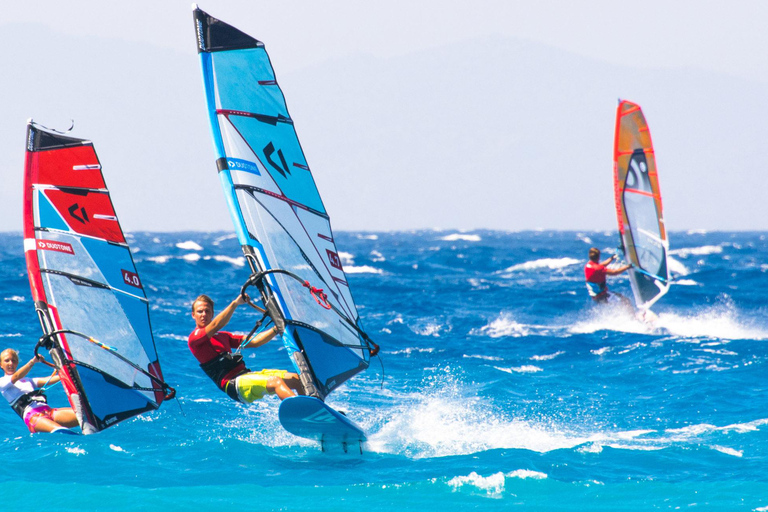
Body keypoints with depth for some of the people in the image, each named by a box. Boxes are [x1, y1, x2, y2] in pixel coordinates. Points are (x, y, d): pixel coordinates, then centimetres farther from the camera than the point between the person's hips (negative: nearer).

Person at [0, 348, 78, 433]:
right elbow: (16, 377, -5)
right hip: (31, 415, -6)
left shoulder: (28, 381, 35)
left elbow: (47, 381, 19)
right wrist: (32, 362, -18)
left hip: (47, 410, 7)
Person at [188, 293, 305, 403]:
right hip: (232, 384, -9)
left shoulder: (223, 336, 29)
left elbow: (253, 342, 25)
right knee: (276, 382, -32)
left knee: (298, 379, -4)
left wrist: (276, 329, 12)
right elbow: (216, 326, -16)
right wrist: (235, 304, -22)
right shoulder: (195, 337, 3)